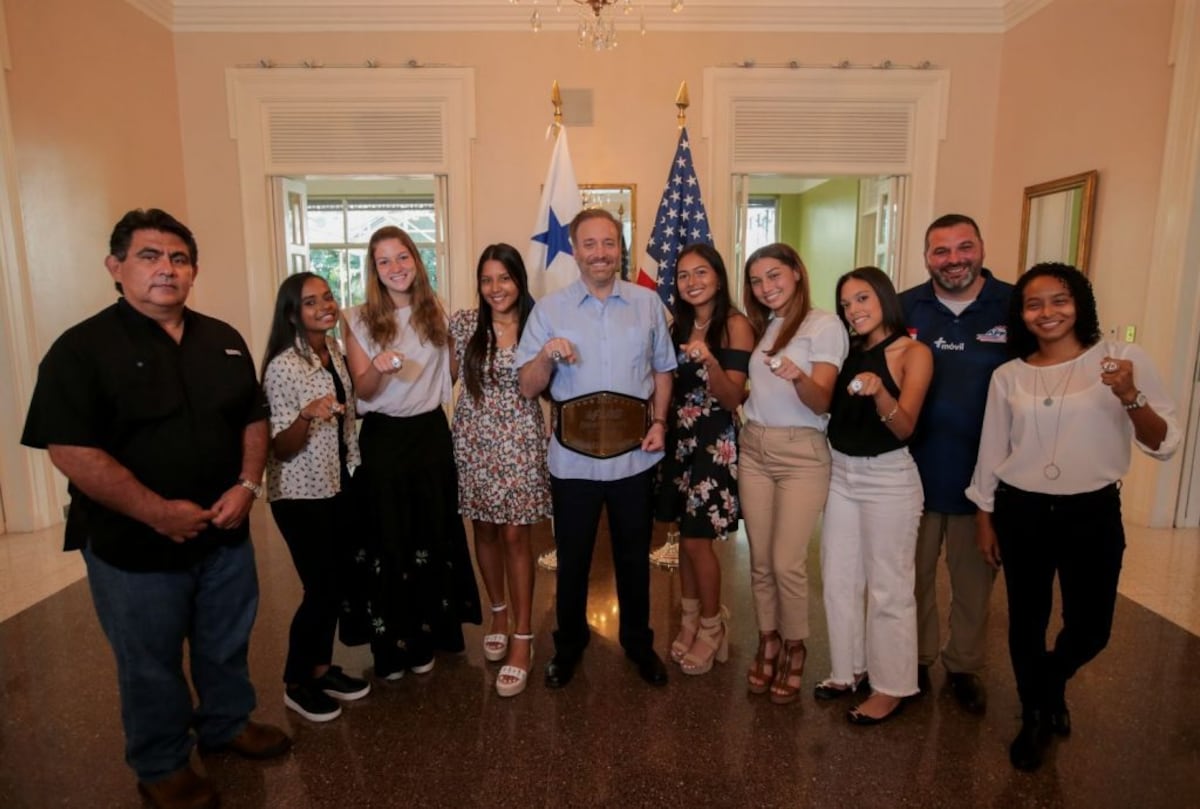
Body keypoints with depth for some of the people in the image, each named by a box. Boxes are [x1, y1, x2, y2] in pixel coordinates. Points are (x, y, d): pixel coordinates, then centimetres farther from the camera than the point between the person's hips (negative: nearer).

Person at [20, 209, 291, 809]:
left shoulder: (223, 341, 3)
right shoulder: (83, 349, -13)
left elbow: (254, 418, 8)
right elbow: (70, 450, -19)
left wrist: (248, 484, -8)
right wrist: (157, 512, -22)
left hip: (225, 534, 5)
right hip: (134, 548, -4)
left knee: (227, 644, 21)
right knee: (151, 665, 15)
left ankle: (228, 723, 46)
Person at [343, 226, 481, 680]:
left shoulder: (435, 313, 4)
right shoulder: (359, 320, -4)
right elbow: (362, 390, -9)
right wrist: (378, 368, -28)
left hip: (432, 433, 3)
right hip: (383, 439, -3)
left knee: (434, 536, 10)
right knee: (388, 541, 5)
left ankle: (426, 637, 28)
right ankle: (390, 643, 22)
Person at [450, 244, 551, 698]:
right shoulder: (464, 323, 2)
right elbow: (451, 373, 12)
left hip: (520, 441, -2)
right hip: (474, 439, 3)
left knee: (516, 535, -2)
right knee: (485, 530, 12)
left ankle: (523, 638, 9)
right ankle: (498, 613, 34)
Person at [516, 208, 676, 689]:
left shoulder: (648, 304, 3)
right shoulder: (549, 309, -1)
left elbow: (662, 369, 11)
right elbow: (528, 388, -2)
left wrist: (659, 421, -3)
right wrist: (547, 355, -22)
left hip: (635, 456, 1)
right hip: (573, 459, -1)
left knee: (634, 557, 16)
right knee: (572, 559, 14)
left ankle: (638, 642, 39)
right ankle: (568, 645, 37)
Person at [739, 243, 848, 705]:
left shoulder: (825, 324, -6)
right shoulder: (761, 327, 13)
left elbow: (821, 402, -15)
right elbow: (741, 391, 12)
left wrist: (797, 376, -33)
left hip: (801, 454, -5)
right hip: (754, 450, 6)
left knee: (787, 562, -4)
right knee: (760, 560, 9)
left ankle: (794, 649, 19)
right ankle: (768, 643, 26)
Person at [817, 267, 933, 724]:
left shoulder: (913, 352, -7)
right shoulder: (848, 353, 9)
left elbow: (904, 427, -15)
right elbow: (829, 409, 4)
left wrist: (879, 392, -32)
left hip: (888, 478, -6)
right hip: (840, 473, 6)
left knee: (887, 588, 4)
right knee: (838, 581, 13)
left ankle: (891, 687, 21)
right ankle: (849, 670, 31)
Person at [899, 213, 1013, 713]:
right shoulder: (904, 308, 0)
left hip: (983, 474, -1)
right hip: (915, 470, 1)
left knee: (974, 579, 16)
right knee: (915, 574, 16)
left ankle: (965, 665, 37)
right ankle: (915, 659, 35)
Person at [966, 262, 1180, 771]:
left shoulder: (1122, 360, -5)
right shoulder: (1008, 376, 1)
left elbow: (1165, 445, -6)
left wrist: (1131, 398, -24)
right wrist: (985, 519, 8)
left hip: (1092, 513, -1)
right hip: (1021, 513, 1)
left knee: (1090, 628, 9)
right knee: (1026, 621, 10)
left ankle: (1052, 681, 45)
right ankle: (1035, 714, 36)